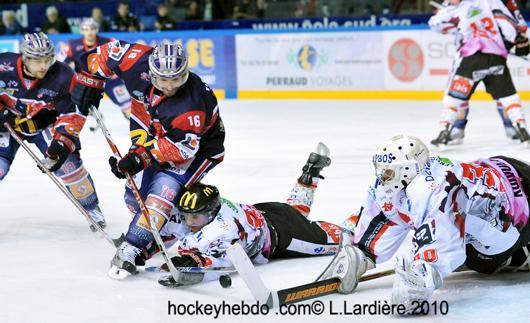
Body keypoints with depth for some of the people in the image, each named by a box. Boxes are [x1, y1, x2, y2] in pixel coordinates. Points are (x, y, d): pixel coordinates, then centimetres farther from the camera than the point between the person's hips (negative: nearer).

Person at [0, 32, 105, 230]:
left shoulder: (63, 77, -26)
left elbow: (73, 113, -18)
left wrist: (63, 141, -27)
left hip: (44, 123, 0)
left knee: (66, 161, -13)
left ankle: (91, 207, 9)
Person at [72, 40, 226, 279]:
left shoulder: (192, 103, -38)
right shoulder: (140, 63, -25)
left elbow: (182, 145, -38)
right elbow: (110, 52, -8)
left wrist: (142, 156, -43)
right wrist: (88, 80, -7)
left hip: (199, 146, -6)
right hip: (154, 132, 6)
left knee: (164, 189, -25)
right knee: (135, 192, 3)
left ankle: (132, 248, -23)